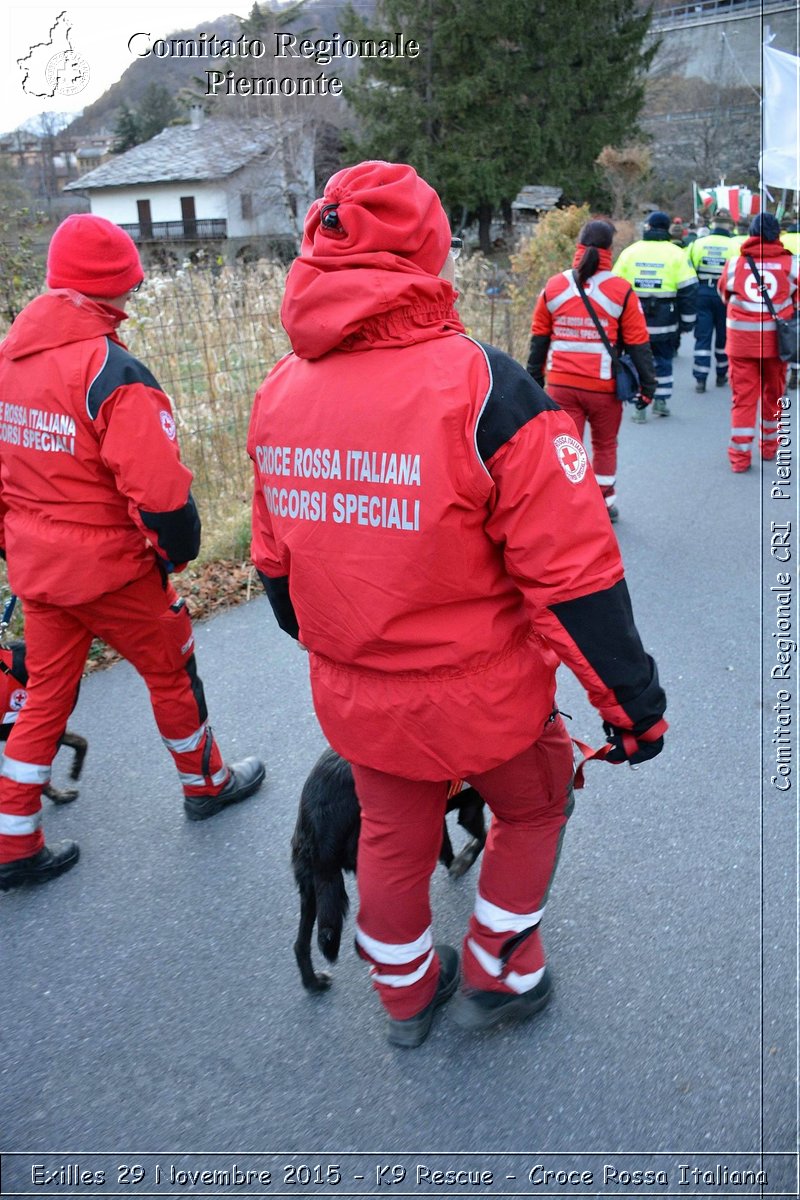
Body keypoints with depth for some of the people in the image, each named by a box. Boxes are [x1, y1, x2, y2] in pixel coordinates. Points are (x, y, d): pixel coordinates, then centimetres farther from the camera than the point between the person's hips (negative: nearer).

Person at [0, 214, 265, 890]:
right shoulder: (113, 373, -21)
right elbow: (159, 490, -25)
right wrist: (180, 550, -7)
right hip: (112, 568, -7)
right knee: (172, 672, 16)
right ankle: (207, 783, 37)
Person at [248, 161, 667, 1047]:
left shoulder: (278, 394, -3)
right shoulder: (484, 390, -22)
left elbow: (275, 565, 7)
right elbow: (573, 576, -21)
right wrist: (632, 702, -8)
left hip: (352, 699, 5)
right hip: (482, 697, -4)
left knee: (391, 838, 26)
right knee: (532, 807, 26)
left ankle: (406, 995, 51)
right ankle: (498, 976, 43)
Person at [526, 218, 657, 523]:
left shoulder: (553, 286, 1)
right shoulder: (622, 291, -6)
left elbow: (539, 338, 7)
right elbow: (638, 344, -3)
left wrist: (534, 379, 16)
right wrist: (647, 386, 5)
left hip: (561, 385, 1)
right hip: (604, 387, -1)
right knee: (605, 446, 19)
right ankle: (605, 505, 30)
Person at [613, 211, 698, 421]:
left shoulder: (629, 252, 3)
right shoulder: (676, 254, 0)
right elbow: (688, 290, -3)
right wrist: (687, 322, 4)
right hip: (665, 322, 0)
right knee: (663, 360, 18)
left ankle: (639, 406, 2)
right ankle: (661, 401, 21)